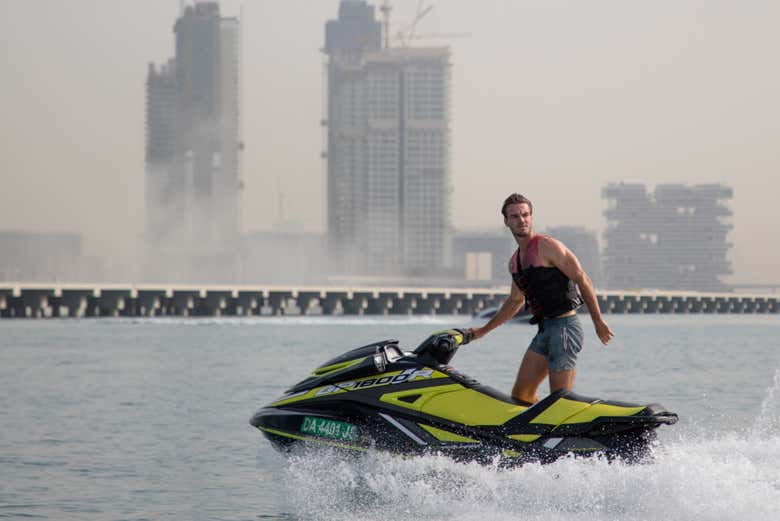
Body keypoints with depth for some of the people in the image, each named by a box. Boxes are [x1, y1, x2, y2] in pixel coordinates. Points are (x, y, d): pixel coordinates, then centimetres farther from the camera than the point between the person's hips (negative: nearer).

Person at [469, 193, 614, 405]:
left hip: (565, 326, -9)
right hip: (544, 330, 9)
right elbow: (515, 301, 31)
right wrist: (484, 330, 34)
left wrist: (598, 322, -15)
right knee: (520, 395, 7)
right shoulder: (514, 261, 16)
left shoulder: (547, 246, -9)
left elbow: (583, 280, -11)